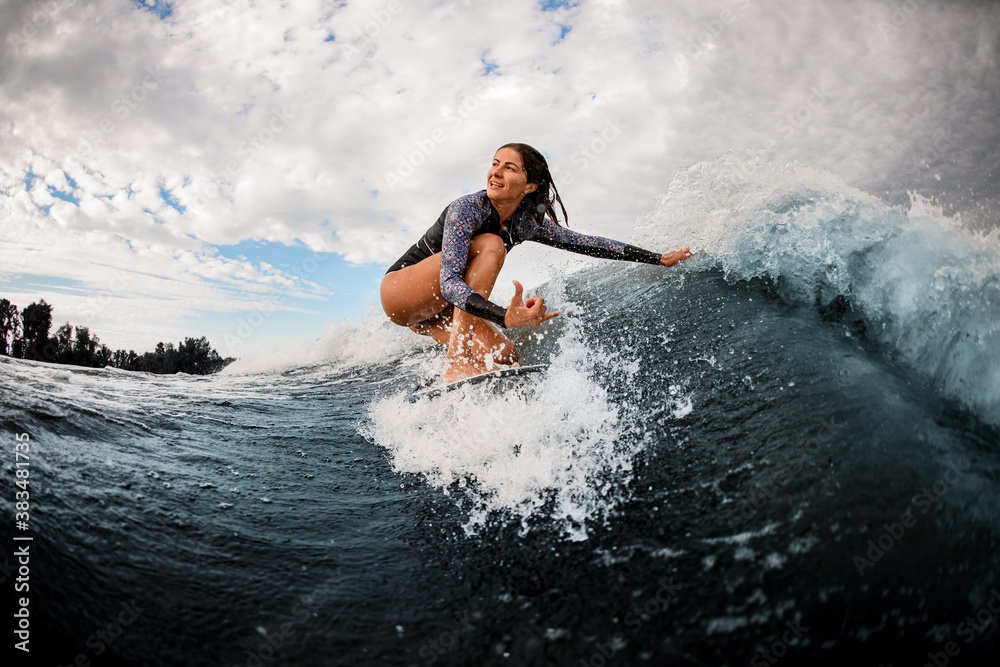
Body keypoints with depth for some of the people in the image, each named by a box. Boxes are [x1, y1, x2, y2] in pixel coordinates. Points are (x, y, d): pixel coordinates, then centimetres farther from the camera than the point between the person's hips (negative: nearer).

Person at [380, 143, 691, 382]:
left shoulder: (528, 222, -6)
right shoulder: (466, 209, -26)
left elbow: (587, 243, 0)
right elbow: (449, 282, -36)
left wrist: (658, 258, 2)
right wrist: (505, 317, -52)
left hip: (435, 310, 6)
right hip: (398, 290, -6)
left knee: (505, 358, -16)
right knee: (489, 245, -28)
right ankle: (456, 362, -34)